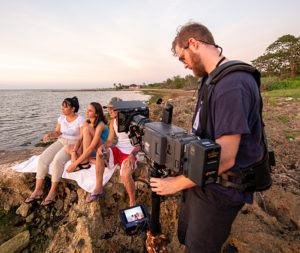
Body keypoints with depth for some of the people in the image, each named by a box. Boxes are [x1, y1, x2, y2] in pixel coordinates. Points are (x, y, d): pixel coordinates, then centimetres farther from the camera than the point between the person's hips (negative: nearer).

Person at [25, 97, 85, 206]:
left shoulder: (80, 120, -12)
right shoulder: (61, 118, 7)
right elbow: (57, 132, 16)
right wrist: (49, 134, -5)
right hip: (60, 142, 6)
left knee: (57, 161, -31)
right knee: (42, 159, -16)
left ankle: (52, 191, -16)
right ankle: (38, 189, -6)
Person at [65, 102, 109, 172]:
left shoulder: (100, 125, -24)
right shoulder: (86, 123, 1)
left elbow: (91, 147, -30)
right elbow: (80, 139, -2)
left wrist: (75, 163, -30)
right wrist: (73, 153, -20)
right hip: (94, 151, 8)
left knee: (87, 129, -26)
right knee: (68, 148, -3)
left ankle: (85, 163, -22)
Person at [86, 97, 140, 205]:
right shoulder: (112, 122, 7)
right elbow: (110, 141, 5)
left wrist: (132, 155, -28)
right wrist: (103, 146, -18)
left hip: (130, 154, -6)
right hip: (118, 150, 6)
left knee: (126, 174, -31)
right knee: (100, 152, -21)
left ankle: (132, 202, -3)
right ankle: (98, 188, -10)